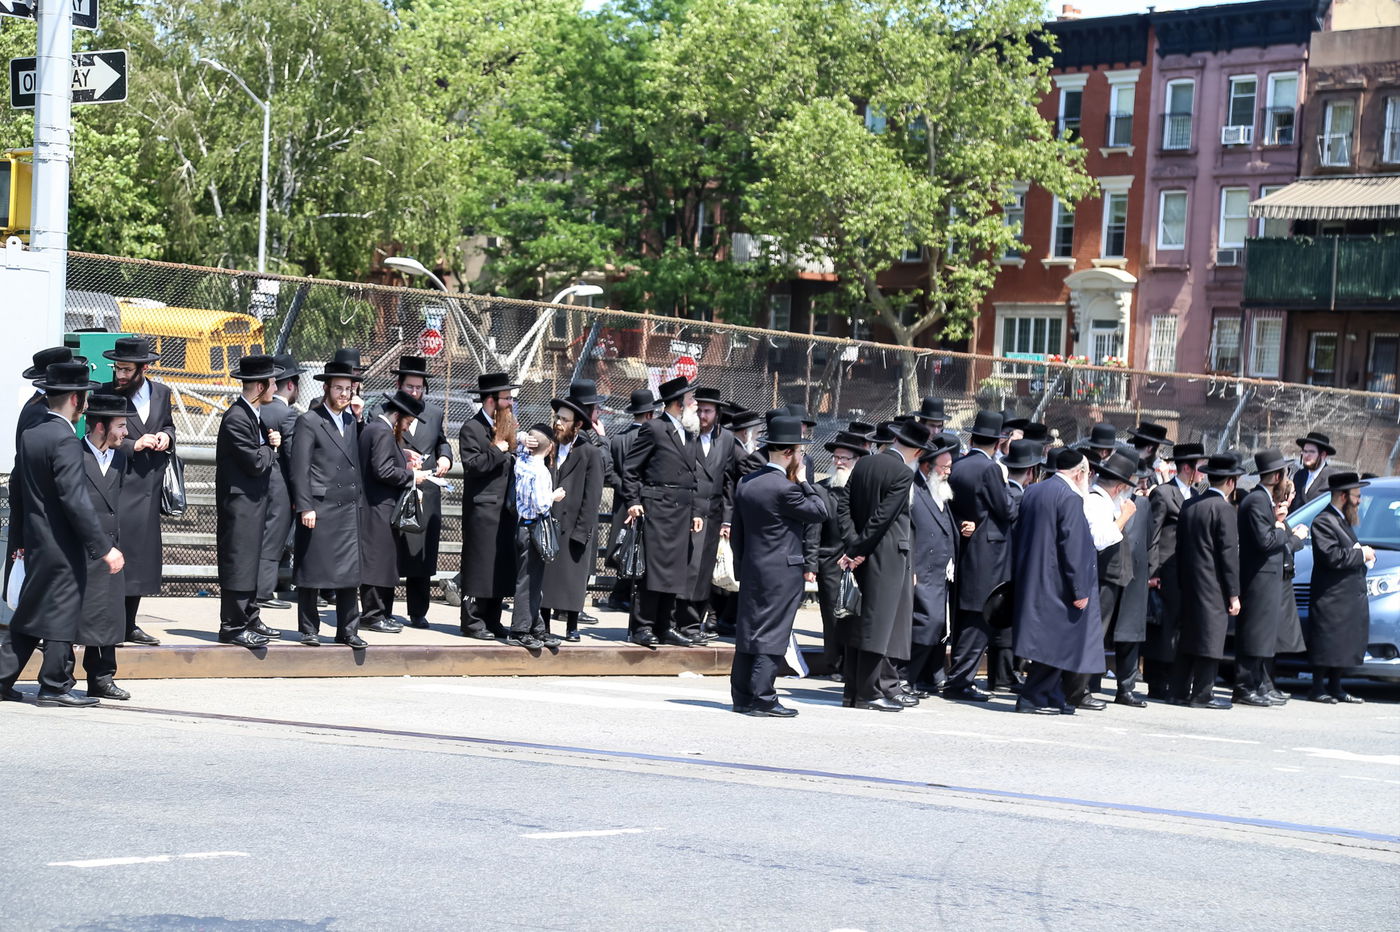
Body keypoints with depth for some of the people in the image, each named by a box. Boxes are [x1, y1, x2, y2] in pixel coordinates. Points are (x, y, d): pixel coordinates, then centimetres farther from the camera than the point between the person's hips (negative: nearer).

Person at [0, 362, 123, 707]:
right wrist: (104, 548, -21)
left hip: (35, 541, 9)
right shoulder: (65, 441, -18)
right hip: (63, 546, -9)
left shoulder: (29, 435, 8)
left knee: (29, 614, 16)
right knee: (62, 614, 1)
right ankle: (55, 687, 7)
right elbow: (75, 499, -23)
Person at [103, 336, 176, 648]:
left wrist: (166, 435, 1)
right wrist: (134, 445, -17)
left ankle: (129, 624, 21)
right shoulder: (106, 394, -6)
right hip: (119, 488, -5)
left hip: (149, 487, 5)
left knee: (142, 555, 11)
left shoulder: (161, 393, 8)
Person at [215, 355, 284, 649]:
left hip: (253, 501, 10)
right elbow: (256, 463, -21)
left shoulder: (253, 415, 13)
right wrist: (270, 449, -2)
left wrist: (270, 442, -3)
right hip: (239, 501, -10)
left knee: (250, 562, 14)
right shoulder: (236, 418, -18)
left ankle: (250, 620, 21)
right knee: (238, 563, -7)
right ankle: (232, 627, -3)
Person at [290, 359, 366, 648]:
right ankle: (309, 630, 9)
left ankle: (348, 631, 9)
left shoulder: (352, 422, 16)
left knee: (350, 572, 4)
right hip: (319, 508, -6)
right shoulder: (309, 421, -4)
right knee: (311, 571, 1)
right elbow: (299, 468, -9)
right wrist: (305, 506, -14)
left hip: (349, 508, 6)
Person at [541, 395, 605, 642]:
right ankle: (544, 626, 13)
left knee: (573, 579, 1)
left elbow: (592, 496, -7)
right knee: (544, 576, 5)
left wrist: (582, 531, -12)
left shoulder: (590, 453, -3)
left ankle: (572, 627, 9)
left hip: (573, 527, -4)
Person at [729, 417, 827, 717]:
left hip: (751, 569, 8)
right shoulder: (785, 488, -17)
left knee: (748, 631, 11)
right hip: (782, 571, -8)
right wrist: (803, 481, -1)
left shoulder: (746, 484, 8)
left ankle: (741, 695, 15)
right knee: (772, 635, -4)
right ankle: (762, 698, -5)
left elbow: (736, 532, 13)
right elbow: (819, 512, -7)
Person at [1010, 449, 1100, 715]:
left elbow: (1018, 537, 17)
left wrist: (1020, 578, 22)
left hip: (1031, 582, 9)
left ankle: (1053, 698, 18)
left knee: (1051, 641, 15)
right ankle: (1033, 698, -3)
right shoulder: (1070, 497, -14)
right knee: (1056, 643, -3)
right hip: (1056, 585, -9)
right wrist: (1080, 590, -16)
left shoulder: (1032, 492, 12)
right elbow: (1072, 546, -18)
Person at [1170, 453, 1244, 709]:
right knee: (1211, 639, -3)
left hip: (1189, 584, 8)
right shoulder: (1224, 509, -12)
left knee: (1188, 638, 12)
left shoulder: (1189, 506, 10)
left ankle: (1179, 692, 14)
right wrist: (1234, 594, -11)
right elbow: (1229, 553, -14)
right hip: (1214, 587, -7)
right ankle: (1202, 695, -3)